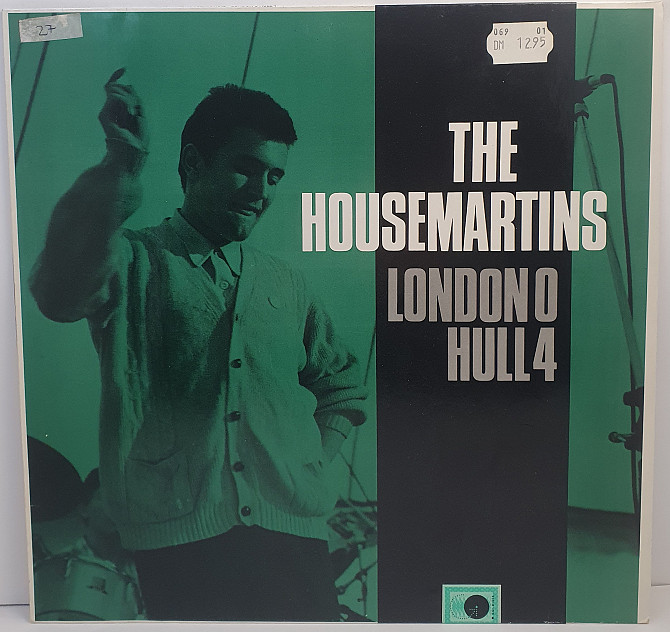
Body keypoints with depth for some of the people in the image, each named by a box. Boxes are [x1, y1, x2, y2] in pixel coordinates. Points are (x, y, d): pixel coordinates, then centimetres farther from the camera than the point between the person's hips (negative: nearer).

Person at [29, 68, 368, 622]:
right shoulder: (134, 262, 4)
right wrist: (122, 165, -23)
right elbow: (62, 293, -20)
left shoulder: (287, 287, 15)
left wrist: (314, 463, 11)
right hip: (179, 539, -3)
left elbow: (343, 382, 25)